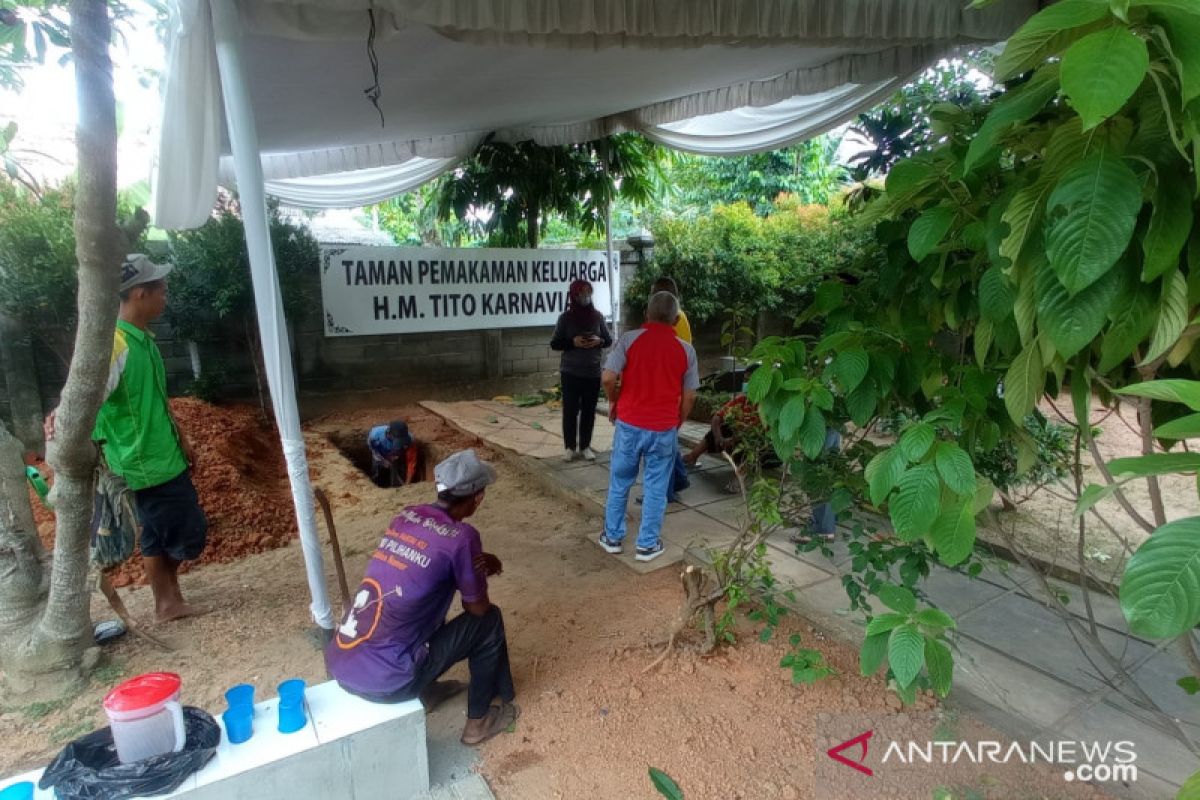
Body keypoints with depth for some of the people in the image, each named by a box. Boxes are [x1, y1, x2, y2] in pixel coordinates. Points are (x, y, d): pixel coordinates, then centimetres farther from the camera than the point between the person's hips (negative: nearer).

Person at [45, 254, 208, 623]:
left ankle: (168, 601, 30)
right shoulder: (115, 343, -22)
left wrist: (181, 439, 22)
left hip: (162, 456, 9)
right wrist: (59, 419, -55)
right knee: (188, 534, 2)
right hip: (147, 463, -9)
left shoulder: (143, 338, 8)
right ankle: (168, 600, 25)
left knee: (159, 535, 17)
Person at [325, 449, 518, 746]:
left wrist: (477, 565, 14)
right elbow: (478, 608, -2)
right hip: (385, 682, -7)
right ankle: (479, 719, 23)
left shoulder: (406, 516, 5)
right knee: (488, 621, 7)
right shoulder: (461, 537, -15)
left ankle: (425, 690, 39)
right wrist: (482, 570, 15)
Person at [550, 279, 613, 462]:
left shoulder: (597, 316, 2)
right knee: (570, 410, 2)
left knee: (589, 411, 8)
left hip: (593, 372, 2)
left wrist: (599, 340, -12)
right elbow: (554, 344, -1)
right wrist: (572, 342, -18)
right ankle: (570, 447, 14)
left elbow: (609, 340, 9)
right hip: (571, 372, -2)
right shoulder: (565, 317, -4)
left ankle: (585, 446, 20)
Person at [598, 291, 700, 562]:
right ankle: (647, 545, 20)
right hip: (664, 429, 0)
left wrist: (613, 402, 6)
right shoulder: (686, 350, -1)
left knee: (619, 482, 16)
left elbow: (607, 378, -14)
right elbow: (689, 397, 1)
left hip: (629, 423, 0)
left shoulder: (629, 339, -7)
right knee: (656, 487, 12)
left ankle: (612, 537, 27)